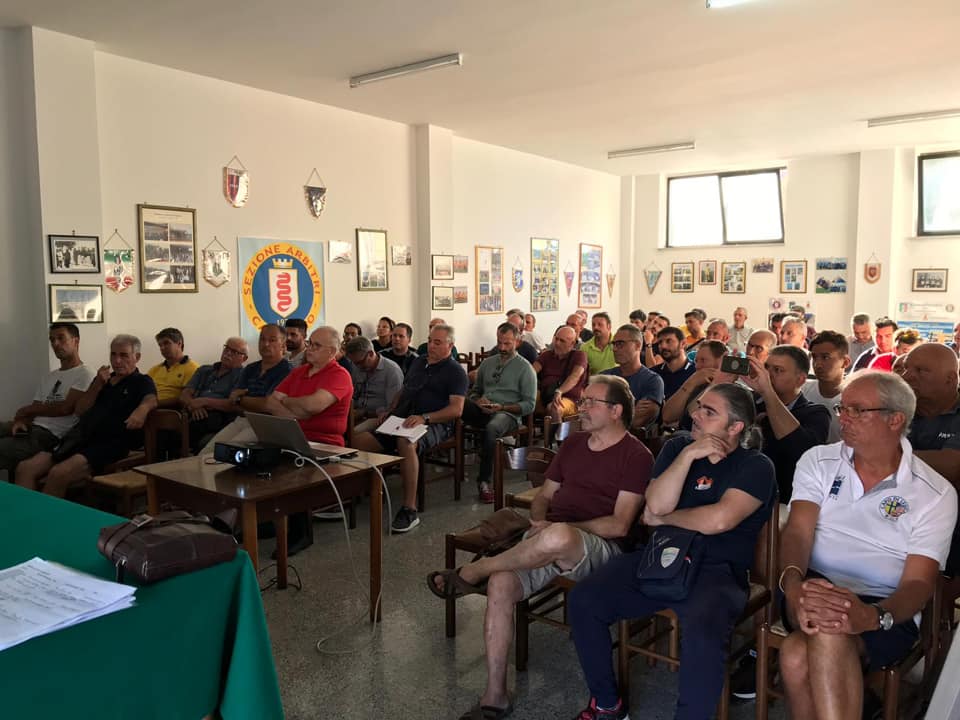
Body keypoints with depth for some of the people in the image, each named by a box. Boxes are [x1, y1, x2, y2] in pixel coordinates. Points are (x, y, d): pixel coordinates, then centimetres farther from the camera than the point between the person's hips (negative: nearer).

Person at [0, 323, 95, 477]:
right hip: (32, 428, 8)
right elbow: (34, 410, 18)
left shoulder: (84, 373, -3)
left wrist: (26, 409, 2)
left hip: (52, 435, -8)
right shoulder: (49, 377, 24)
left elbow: (66, 408, -12)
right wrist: (21, 420, -7)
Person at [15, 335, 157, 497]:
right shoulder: (103, 378, 26)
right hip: (78, 439, 7)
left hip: (109, 443, -7)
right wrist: (98, 385, 3)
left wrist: (141, 409, -41)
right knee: (25, 468, -12)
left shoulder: (142, 381, 8)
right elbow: (79, 410, 19)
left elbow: (151, 400, -16)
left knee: (58, 473, -30)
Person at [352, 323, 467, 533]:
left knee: (405, 443, -40)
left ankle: (410, 510, -35)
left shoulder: (455, 372, 3)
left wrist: (424, 418, -21)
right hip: (401, 420, 7)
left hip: (435, 424, -7)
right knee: (358, 440, -15)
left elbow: (456, 409, -9)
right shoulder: (419, 362, 24)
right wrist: (389, 411, 11)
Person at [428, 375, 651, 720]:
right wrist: (539, 521, -1)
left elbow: (619, 525, -10)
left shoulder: (636, 456, -3)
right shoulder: (573, 443, 18)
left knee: (557, 538, -40)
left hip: (600, 548, -6)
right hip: (547, 540, 6)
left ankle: (470, 573, -14)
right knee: (500, 584, -23)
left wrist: (558, 528, -15)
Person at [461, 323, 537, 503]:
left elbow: (529, 405, 2)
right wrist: (478, 401, 1)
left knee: (491, 428, -41)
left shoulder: (525, 368, 7)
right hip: (482, 411, 4)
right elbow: (474, 391, 26)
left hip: (508, 414, -4)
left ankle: (484, 481, -32)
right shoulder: (487, 363, 22)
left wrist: (502, 407, -12)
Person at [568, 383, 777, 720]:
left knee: (703, 634, -36)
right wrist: (688, 455, -12)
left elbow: (718, 520, -19)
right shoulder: (679, 445, 10)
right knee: (582, 601, -13)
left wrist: (664, 518, -4)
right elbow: (656, 505, -4)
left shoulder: (756, 466, -3)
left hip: (716, 571, -4)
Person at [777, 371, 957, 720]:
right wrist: (793, 583, -29)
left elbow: (918, 582, -6)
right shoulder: (818, 462, 8)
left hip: (886, 613, -2)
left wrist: (872, 616, -30)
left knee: (799, 656, -35)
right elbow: (798, 531, -5)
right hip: (815, 589, 2)